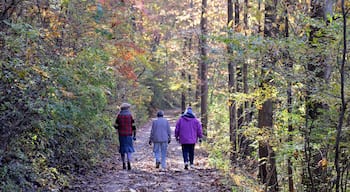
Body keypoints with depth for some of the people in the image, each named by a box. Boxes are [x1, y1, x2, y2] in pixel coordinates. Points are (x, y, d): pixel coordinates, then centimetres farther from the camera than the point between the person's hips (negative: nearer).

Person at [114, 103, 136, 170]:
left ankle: (124, 164, 14)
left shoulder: (119, 116, 0)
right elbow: (133, 126, -3)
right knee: (129, 149, 1)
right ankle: (129, 162, -19)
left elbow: (116, 126, 0)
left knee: (122, 149, 11)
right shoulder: (130, 115, -2)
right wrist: (134, 135, 2)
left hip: (121, 134, 1)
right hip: (129, 134, -1)